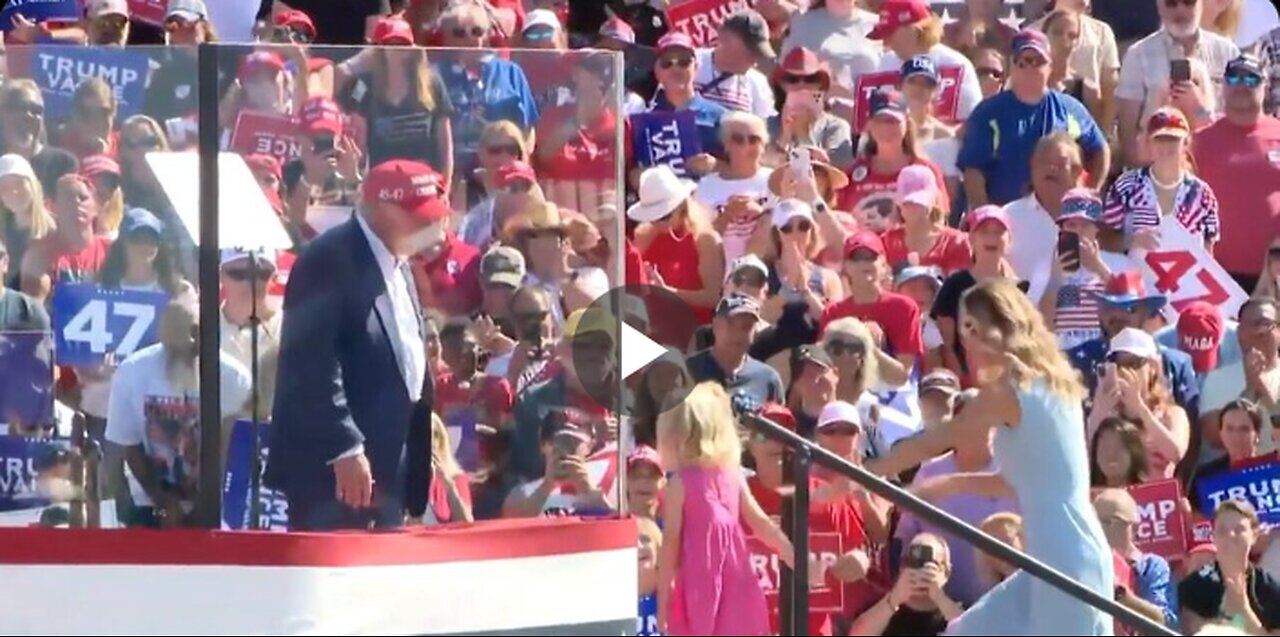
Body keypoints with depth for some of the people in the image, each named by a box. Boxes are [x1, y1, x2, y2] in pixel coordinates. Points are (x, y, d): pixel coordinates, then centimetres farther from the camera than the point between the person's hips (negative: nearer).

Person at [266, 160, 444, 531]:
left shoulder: (397, 263, 18)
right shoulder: (331, 260, -12)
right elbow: (314, 366, -19)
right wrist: (346, 449, -24)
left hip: (388, 468, 9)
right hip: (331, 467, -9)